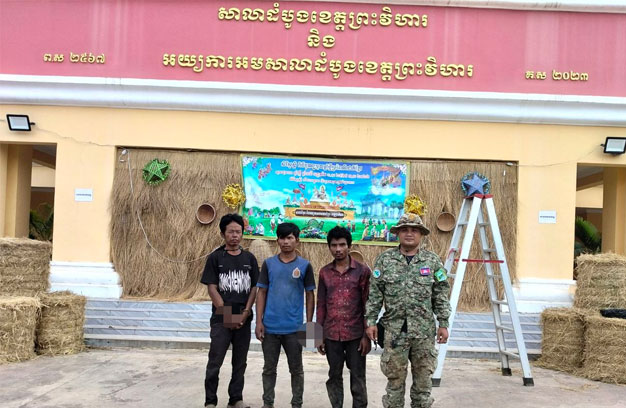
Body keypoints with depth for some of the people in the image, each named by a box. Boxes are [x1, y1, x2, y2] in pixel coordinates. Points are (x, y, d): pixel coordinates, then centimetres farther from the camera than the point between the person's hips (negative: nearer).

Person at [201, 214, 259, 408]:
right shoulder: (215, 257, -2)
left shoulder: (249, 258, 6)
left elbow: (254, 288, 5)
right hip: (221, 319, -3)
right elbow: (212, 289, -6)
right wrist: (227, 314, -11)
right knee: (215, 362, -1)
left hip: (244, 319, 3)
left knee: (240, 362, 10)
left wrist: (245, 313, -7)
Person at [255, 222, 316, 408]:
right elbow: (262, 293, 3)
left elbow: (310, 295, 3)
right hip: (270, 326, 1)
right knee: (269, 368, 12)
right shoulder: (268, 263, 2)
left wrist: (309, 323, -1)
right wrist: (259, 321, -3)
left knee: (296, 369, 10)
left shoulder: (304, 265, -1)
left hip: (294, 328, -1)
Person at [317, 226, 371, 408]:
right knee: (334, 376, 12)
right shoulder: (324, 272, 5)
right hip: (331, 335, 3)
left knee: (358, 378, 5)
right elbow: (321, 305, 8)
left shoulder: (362, 271, -4)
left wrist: (367, 335, -7)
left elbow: (367, 305, -4)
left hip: (355, 334, -2)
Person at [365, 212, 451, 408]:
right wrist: (370, 321, -4)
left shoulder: (432, 261, 4)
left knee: (423, 377, 10)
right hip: (395, 329, -1)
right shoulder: (385, 259, 2)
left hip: (424, 330, 1)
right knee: (395, 377, 7)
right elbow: (374, 293, 1)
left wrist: (443, 323, 0)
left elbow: (441, 295, 5)